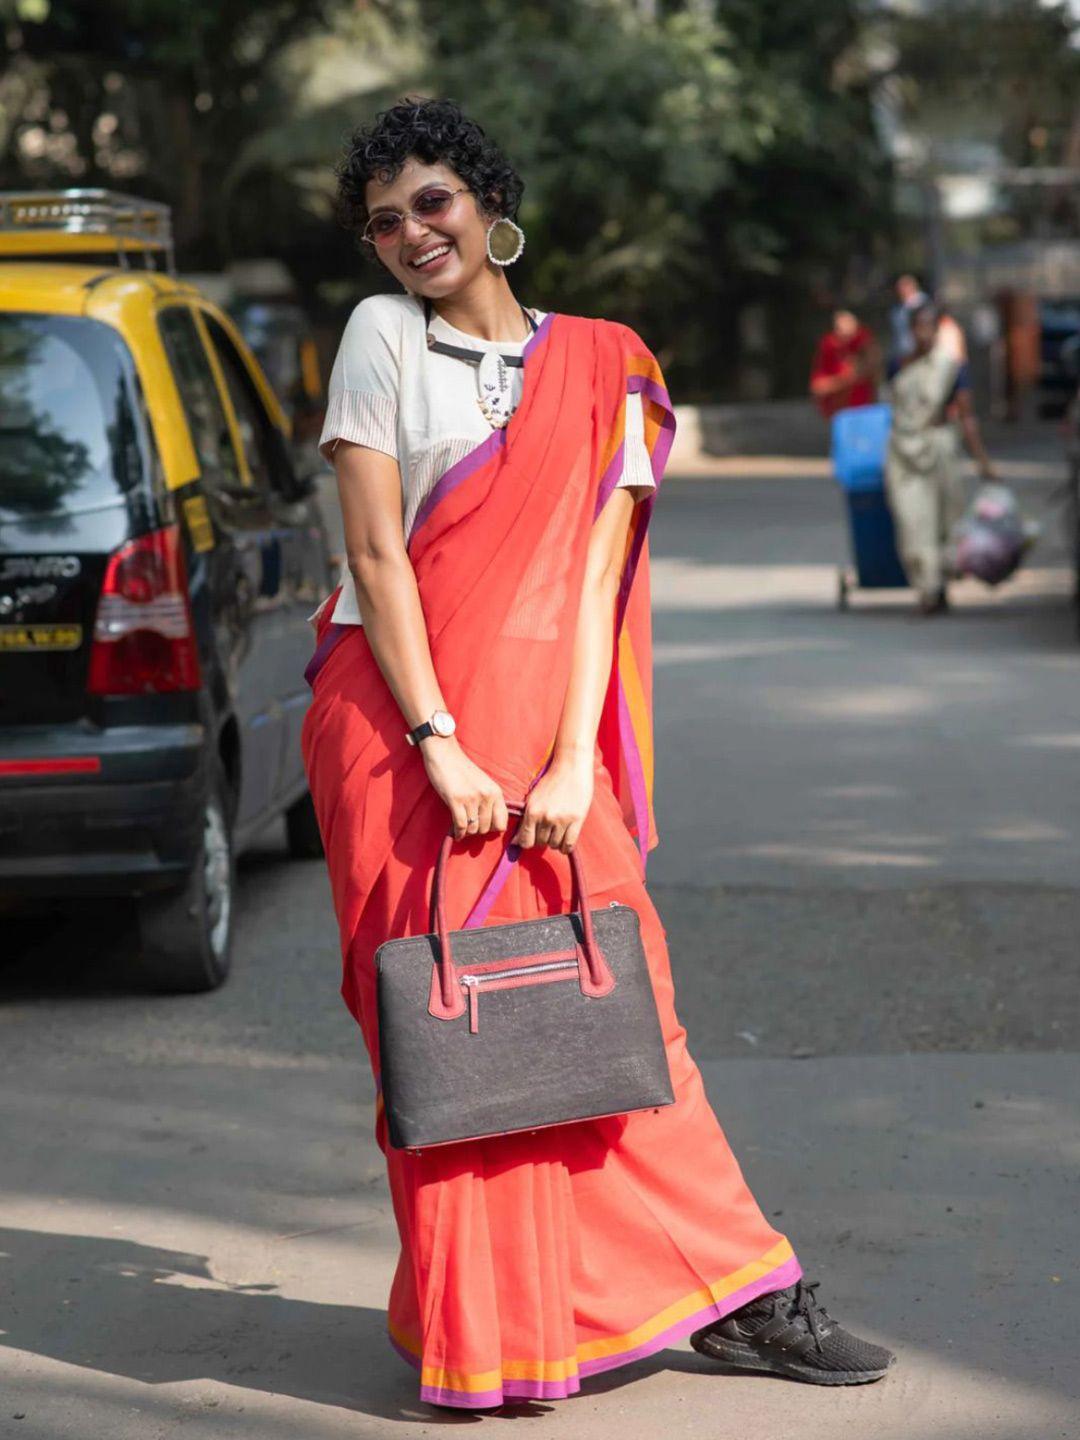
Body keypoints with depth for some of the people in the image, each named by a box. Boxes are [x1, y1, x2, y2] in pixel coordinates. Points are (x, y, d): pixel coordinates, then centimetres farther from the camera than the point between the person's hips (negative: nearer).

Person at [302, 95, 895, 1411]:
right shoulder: (383, 338, 2)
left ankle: (725, 1295, 10)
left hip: (541, 720, 2)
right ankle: (484, 1331, 10)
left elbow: (595, 572, 0)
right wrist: (440, 745, -13)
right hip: (400, 721, -2)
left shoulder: (599, 367, 7)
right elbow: (376, 556, -4)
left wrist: (574, 759, -11)